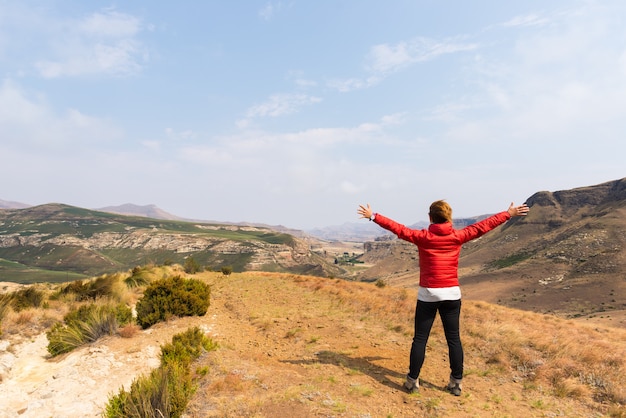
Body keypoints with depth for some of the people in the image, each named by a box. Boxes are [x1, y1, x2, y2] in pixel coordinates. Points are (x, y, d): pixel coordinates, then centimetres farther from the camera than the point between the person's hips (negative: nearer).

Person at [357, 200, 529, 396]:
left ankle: (413, 381, 13)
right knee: (454, 339, 12)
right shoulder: (458, 236, -3)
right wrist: (509, 214, 16)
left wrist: (373, 216, 3)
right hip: (451, 294, 2)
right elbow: (483, 226, 6)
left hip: (427, 294, -2)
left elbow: (397, 228, -5)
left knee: (420, 339, 6)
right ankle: (456, 382, 19)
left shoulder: (423, 237, -7)